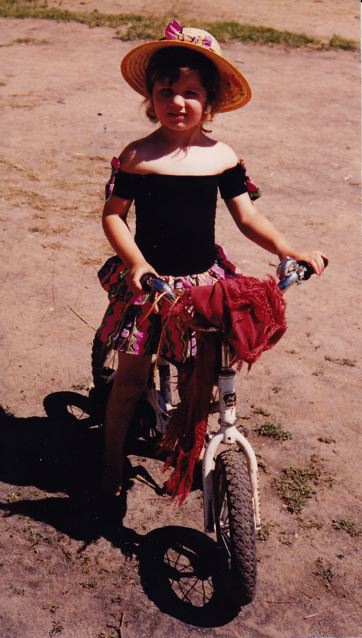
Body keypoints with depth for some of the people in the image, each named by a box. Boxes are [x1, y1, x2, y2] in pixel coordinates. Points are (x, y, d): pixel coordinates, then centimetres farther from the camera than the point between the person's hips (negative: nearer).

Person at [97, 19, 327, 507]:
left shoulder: (222, 156, -2)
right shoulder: (138, 156, -8)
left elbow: (247, 216, 1)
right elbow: (113, 214, -4)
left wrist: (287, 249, -14)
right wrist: (136, 263, -20)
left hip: (205, 282, 2)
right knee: (131, 377, 7)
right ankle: (113, 459, 29)